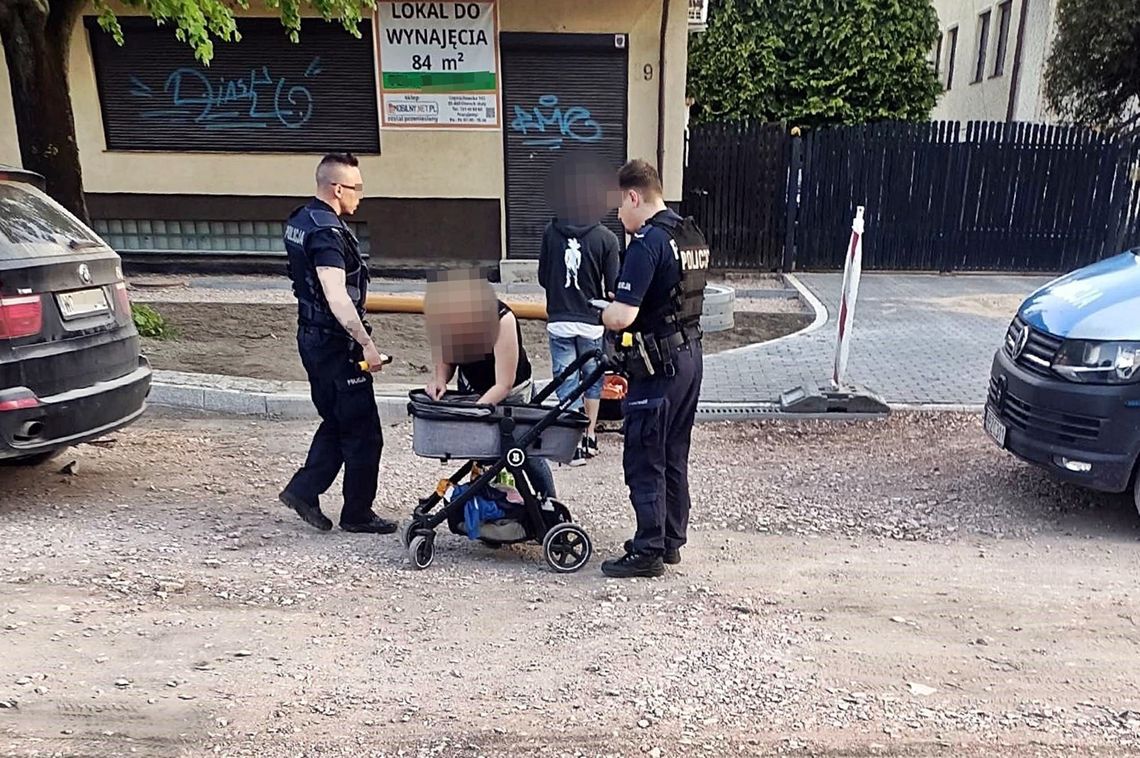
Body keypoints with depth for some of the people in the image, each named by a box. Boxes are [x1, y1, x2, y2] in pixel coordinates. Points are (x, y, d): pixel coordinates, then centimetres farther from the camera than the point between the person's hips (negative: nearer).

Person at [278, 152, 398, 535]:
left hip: (311, 336, 10)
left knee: (336, 423, 22)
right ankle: (357, 514, 13)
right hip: (335, 343, -10)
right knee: (364, 432, 2)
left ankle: (303, 490, 23)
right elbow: (337, 298, -30)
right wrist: (367, 343, -29)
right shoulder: (327, 233, -21)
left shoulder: (299, 221, 11)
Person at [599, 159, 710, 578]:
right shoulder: (693, 235, 11)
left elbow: (621, 316, -25)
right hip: (691, 354, 9)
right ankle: (672, 540, 28)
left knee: (644, 461, 1)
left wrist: (604, 312, -2)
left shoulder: (647, 243, -18)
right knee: (673, 456, 17)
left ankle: (648, 552, 9)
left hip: (659, 365, -9)